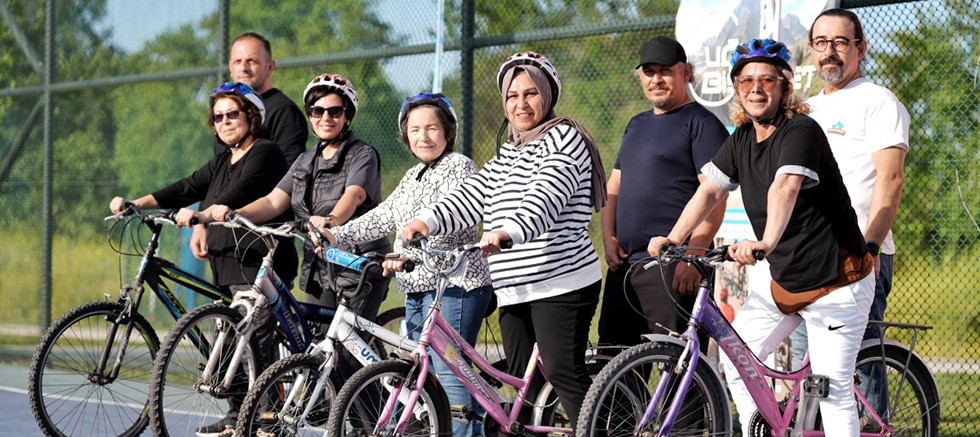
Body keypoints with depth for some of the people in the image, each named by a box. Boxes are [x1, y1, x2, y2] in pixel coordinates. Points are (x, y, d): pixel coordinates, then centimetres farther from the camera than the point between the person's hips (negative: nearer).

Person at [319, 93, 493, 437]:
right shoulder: (413, 176, 21)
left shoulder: (459, 166, -7)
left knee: (450, 375, -15)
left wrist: (408, 252, -33)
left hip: (453, 284, -10)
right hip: (417, 287, 10)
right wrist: (334, 236, 1)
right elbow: (382, 218, 15)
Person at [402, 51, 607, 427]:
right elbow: (468, 199, 12)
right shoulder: (504, 158, 24)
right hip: (514, 288, 8)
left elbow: (545, 198, -20)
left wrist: (509, 232, -38)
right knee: (522, 379, 6)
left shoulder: (564, 138, -3)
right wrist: (426, 221, -7)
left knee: (563, 373, -12)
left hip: (562, 282, -8)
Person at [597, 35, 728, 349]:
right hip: (625, 264, 8)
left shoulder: (702, 123, -3)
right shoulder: (637, 125, 22)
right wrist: (609, 238, 9)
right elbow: (614, 186, 26)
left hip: (675, 267, -8)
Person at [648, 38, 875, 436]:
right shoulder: (742, 139, 5)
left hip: (835, 281, -8)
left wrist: (767, 242, -54)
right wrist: (673, 239, -11)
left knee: (833, 388, -9)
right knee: (736, 360, 6)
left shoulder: (801, 131, -20)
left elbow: (786, 185, -37)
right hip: (784, 281, 8)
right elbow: (710, 190, 3)